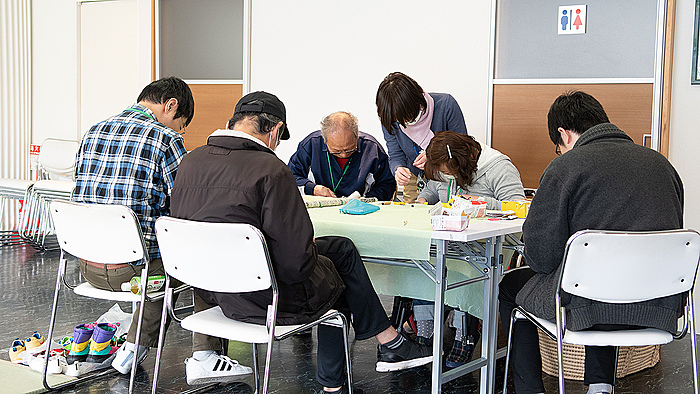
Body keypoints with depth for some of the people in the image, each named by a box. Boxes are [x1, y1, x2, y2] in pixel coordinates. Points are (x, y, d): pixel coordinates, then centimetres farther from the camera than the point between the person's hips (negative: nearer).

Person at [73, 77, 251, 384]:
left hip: (88, 266, 7)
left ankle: (132, 349, 29)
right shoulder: (165, 140, -12)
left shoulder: (92, 133, 10)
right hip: (132, 267, -7)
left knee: (164, 265, 32)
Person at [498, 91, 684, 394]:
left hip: (591, 306, -5)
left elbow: (541, 256, -11)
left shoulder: (564, 167, -9)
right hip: (661, 308, 6)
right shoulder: (660, 163, 8)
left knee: (510, 286, 23)